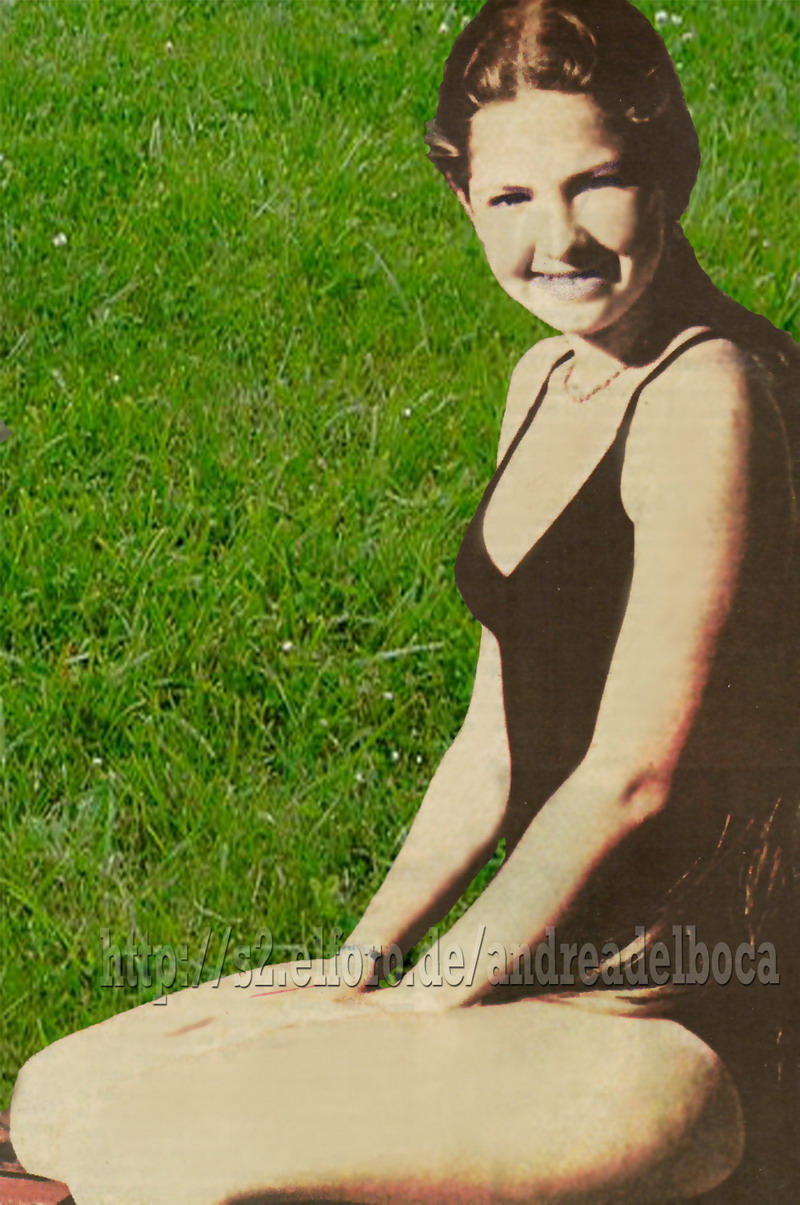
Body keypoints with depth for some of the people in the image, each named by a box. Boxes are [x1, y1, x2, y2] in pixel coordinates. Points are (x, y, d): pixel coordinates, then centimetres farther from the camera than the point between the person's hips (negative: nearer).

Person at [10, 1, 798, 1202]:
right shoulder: (548, 380, 10)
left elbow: (631, 774, -19)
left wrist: (428, 999, -10)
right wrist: (357, 964, 5)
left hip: (663, 1028, -9)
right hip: (544, 964, 9)